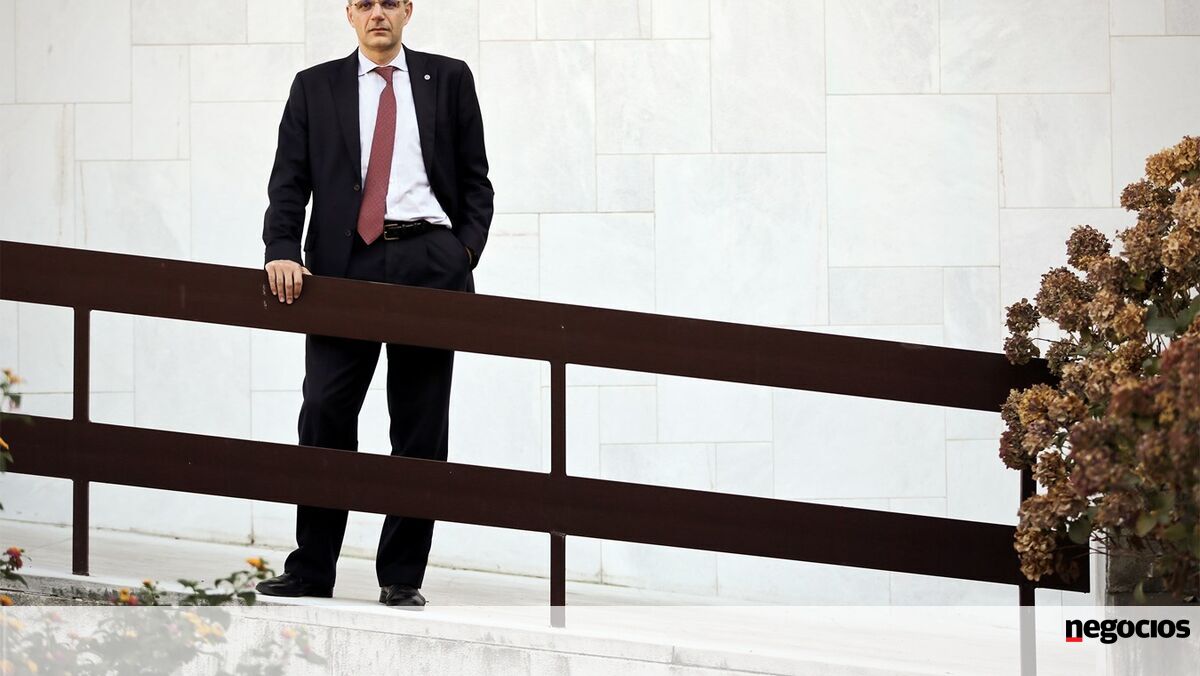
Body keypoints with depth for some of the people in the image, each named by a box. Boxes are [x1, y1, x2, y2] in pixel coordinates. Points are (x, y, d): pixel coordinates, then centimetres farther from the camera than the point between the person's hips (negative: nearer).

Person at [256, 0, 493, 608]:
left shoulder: (448, 79, 12)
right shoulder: (315, 87, 12)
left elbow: (475, 178, 11)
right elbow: (289, 180, 6)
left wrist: (465, 251, -3)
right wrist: (282, 252, -9)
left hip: (429, 260, 0)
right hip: (347, 262, 0)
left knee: (419, 424, 2)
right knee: (325, 412, -6)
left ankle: (402, 576, 8)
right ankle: (311, 569, 1)